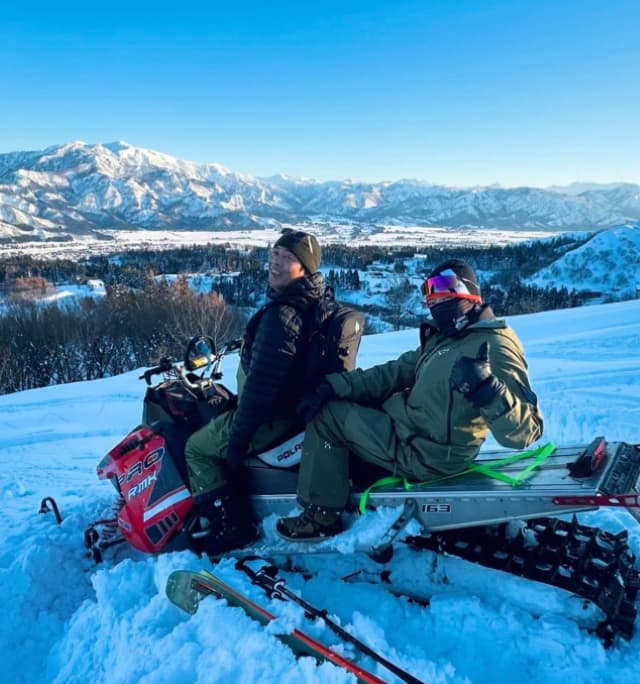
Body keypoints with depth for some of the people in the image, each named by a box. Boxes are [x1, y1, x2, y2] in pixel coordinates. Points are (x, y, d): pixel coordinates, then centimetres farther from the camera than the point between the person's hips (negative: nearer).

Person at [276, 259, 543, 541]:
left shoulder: (494, 347, -21)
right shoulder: (443, 338, 9)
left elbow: (526, 430, -27)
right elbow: (394, 373, 6)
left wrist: (488, 390, -47)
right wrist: (334, 386, -5)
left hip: (426, 452, -10)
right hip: (410, 425, 10)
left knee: (326, 416, -6)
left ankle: (322, 516, 4)